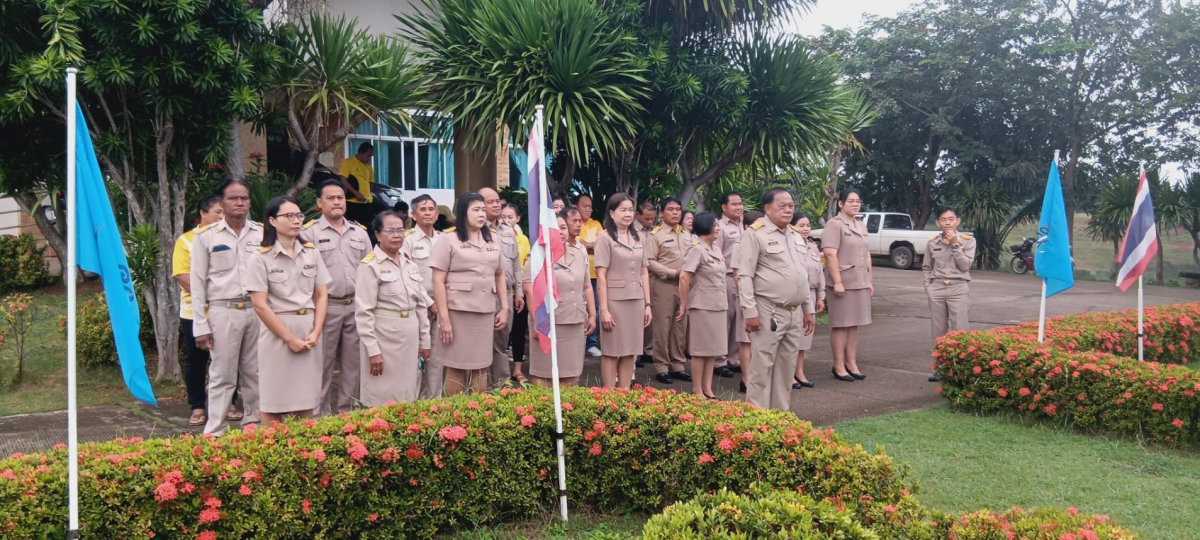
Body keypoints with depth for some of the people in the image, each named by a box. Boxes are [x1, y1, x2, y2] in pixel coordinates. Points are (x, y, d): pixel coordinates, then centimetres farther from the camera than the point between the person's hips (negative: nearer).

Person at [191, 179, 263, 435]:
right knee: (222, 376, 1)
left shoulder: (262, 233, 6)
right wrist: (201, 326, -2)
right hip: (223, 312, -2)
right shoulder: (206, 236, 2)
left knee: (255, 374, 9)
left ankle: (253, 425, 20)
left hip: (257, 311, 2)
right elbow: (197, 283, 2)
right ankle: (214, 433, 7)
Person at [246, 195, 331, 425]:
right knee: (274, 401, 2)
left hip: (309, 332, 4)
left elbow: (321, 295, 7)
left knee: (306, 400, 8)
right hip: (277, 333, -4)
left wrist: (316, 333, -5)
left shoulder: (312, 253, 7)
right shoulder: (261, 258, -5)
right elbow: (260, 305, -9)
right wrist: (290, 338, -12)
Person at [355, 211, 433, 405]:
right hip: (384, 338, -6)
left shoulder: (410, 263, 11)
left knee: (408, 398, 12)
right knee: (383, 401, 1)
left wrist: (424, 341, 12)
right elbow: (363, 311, -12)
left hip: (410, 338, 6)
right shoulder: (370, 265, -8)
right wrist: (373, 350, -16)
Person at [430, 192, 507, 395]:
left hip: (486, 312, 4)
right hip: (457, 311, -4)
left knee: (481, 367, 8)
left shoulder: (492, 240, 13)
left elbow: (500, 276, 19)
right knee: (456, 366, 2)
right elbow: (438, 281, -7)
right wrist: (444, 317, -13)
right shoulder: (448, 241, -2)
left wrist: (504, 308, 11)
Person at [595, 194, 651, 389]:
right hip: (615, 301, -5)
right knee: (611, 352, 2)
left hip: (636, 302, 5)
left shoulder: (637, 238, 12)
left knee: (630, 352, 9)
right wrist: (604, 309, -14)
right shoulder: (605, 238, -5)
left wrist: (647, 304, 8)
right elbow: (601, 276, -9)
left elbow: (644, 273, 14)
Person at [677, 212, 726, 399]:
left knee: (712, 349, 11)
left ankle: (707, 388, 19)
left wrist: (723, 302, 16)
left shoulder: (716, 250, 11)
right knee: (701, 349, 1)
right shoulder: (697, 250, -13)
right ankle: (697, 390, 11)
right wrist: (683, 305, -15)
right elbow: (684, 278, -18)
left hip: (718, 305, 7)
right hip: (702, 306, -7)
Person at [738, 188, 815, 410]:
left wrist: (808, 309, 17)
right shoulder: (756, 234, -7)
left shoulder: (796, 236, 15)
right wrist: (750, 311, -17)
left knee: (787, 367, 12)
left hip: (794, 313, 7)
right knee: (763, 366, -3)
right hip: (768, 312, -7)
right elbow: (745, 275, -12)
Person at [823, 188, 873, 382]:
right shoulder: (834, 224, -9)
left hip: (860, 282, 7)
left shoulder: (861, 226, 16)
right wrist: (837, 282, -21)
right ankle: (838, 366, 5)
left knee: (854, 324, 10)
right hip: (842, 282, -7)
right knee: (840, 325, -1)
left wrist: (870, 281, 15)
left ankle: (851, 363, 18)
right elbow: (830, 254, -16)